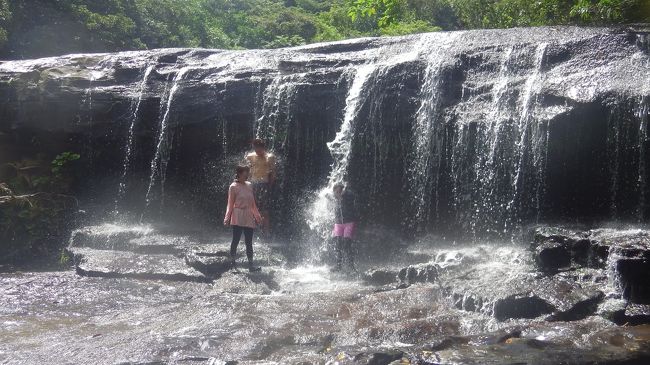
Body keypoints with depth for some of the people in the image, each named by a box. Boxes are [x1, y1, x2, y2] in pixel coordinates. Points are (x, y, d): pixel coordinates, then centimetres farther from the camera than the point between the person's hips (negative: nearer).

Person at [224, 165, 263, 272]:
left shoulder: (249, 185, 11)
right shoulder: (233, 187, -6)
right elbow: (230, 204, -6)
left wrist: (257, 216, 19)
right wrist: (227, 218, -14)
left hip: (249, 218, 6)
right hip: (238, 218, -6)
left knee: (249, 242, 5)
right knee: (236, 240, 0)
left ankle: (251, 265, 7)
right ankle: (233, 262, 12)